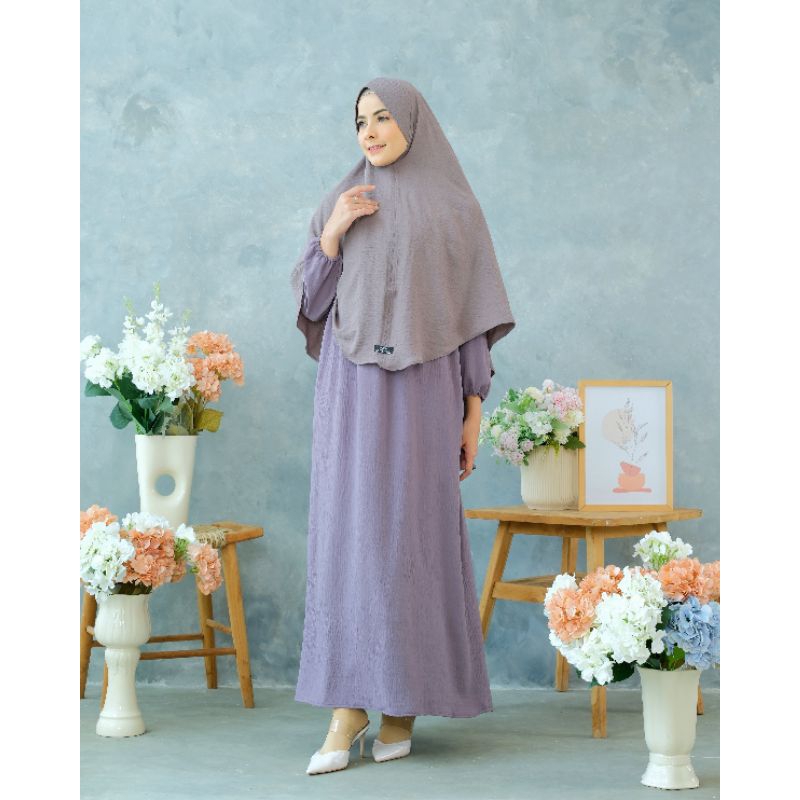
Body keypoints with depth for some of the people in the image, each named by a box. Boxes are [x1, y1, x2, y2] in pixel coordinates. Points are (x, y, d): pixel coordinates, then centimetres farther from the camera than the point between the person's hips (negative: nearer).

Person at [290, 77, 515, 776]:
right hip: (353, 386, 2)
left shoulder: (457, 209, 4)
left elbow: (471, 311, 3)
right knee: (347, 530, -4)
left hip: (423, 387, -2)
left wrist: (473, 411, -2)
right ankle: (348, 703, 1)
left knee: (414, 535, -2)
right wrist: (331, 235, -8)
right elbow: (312, 304, 7)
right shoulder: (342, 202, 10)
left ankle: (404, 701, 10)